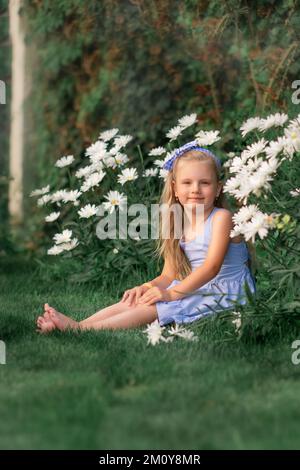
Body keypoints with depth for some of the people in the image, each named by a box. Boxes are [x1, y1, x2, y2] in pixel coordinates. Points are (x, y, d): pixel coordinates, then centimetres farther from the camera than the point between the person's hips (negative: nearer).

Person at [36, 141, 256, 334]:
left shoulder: (221, 217, -11)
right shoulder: (180, 225, 11)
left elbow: (212, 267, -20)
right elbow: (169, 275, 10)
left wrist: (172, 293, -24)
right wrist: (149, 287, -13)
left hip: (226, 291, -7)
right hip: (196, 286, 7)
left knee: (153, 307, -23)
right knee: (136, 299, -10)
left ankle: (82, 329, -31)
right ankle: (77, 324, -21)